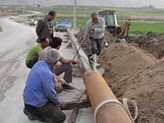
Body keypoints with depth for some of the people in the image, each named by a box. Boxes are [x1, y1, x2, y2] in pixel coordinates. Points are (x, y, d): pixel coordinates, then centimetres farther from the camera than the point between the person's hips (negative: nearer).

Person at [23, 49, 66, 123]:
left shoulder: (39, 63, -4)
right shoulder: (47, 73, -29)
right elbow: (50, 93, -19)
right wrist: (57, 102, -3)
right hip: (35, 104, -9)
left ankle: (30, 109, 13)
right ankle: (34, 113, -2)